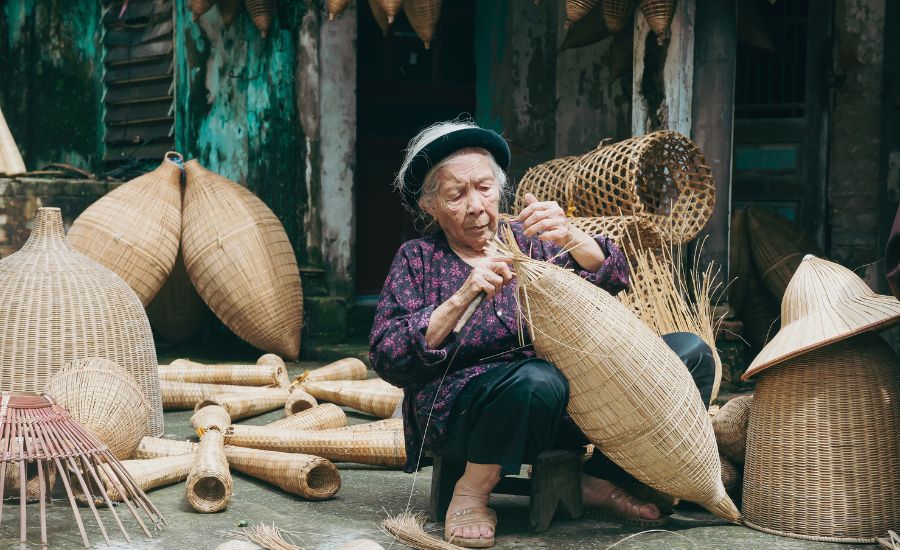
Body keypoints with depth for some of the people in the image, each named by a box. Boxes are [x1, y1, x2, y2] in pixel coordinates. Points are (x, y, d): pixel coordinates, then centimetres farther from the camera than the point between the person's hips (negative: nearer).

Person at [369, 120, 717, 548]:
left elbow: (613, 276, -3)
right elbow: (386, 360, -7)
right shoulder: (418, 260, 6)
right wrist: (461, 298, -18)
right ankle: (470, 494, -12)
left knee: (691, 353, -7)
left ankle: (601, 479, 1)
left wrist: (569, 236, -24)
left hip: (557, 411, 4)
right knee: (537, 379, -39)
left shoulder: (528, 239, 14)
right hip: (459, 413, -4)